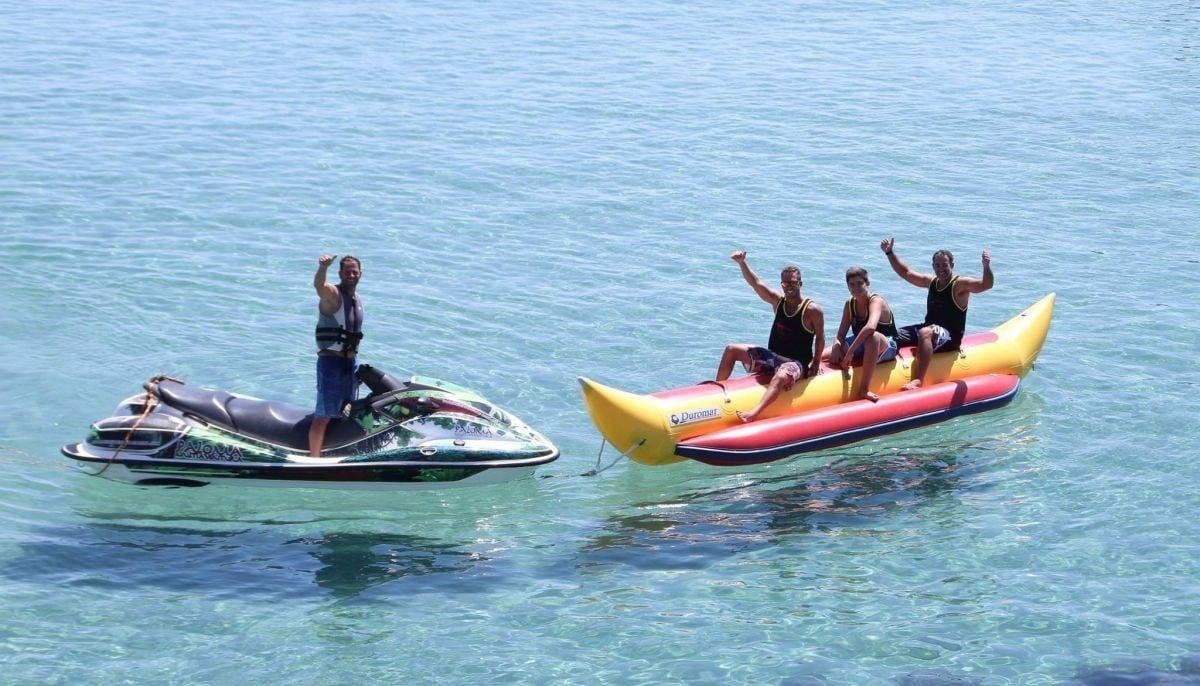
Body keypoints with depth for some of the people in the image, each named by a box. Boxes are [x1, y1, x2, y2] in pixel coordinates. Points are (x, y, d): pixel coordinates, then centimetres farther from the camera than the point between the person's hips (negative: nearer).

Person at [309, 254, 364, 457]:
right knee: (324, 415, -14)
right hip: (330, 361, -8)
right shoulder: (333, 294, -11)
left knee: (345, 414, 16)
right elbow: (318, 285, -35)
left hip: (349, 362, 8)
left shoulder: (358, 300, 14)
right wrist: (323, 268, -55)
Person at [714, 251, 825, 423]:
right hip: (772, 357, 7)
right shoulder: (778, 301, 3)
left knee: (781, 376, -43)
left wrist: (816, 362, -7)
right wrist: (742, 263, -19)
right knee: (731, 350, 4)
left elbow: (820, 337, -4)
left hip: (796, 364, -7)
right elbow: (755, 283, -6)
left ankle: (754, 414, -64)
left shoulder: (813, 310, -12)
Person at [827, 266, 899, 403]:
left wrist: (850, 352, -43)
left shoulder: (876, 301, -20)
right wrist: (837, 346, -26)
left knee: (873, 337, -43)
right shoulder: (849, 304, 2)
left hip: (886, 348, -6)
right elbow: (841, 334, -2)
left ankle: (864, 389, -41)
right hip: (860, 348, 7)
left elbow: (871, 327, -40)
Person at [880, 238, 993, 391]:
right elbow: (906, 273, 19)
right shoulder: (931, 281, 12)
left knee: (925, 333, -40)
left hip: (951, 336, -8)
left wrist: (986, 266, -43)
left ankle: (918, 380, -49)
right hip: (929, 328, 8)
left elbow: (986, 285, -24)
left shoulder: (960, 284, -9)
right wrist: (890, 253, 11)